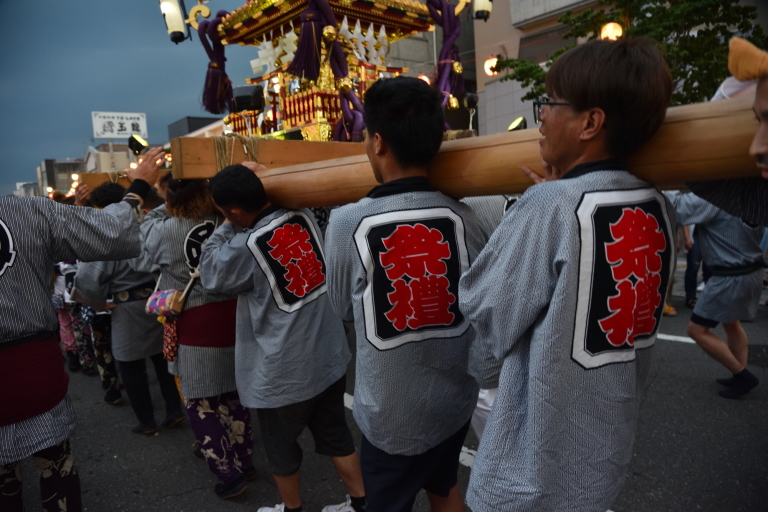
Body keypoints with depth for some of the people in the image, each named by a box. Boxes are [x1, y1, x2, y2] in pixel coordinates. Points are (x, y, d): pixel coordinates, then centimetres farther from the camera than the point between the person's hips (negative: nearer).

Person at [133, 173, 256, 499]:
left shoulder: (164, 230, -14)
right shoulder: (225, 221, -5)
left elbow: (140, 258, 5)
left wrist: (161, 210, 8)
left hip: (194, 328, -5)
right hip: (232, 318, 5)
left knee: (200, 405, 11)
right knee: (233, 394, 19)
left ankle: (230, 474, 18)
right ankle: (244, 461, 34)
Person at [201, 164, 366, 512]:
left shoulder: (246, 247, -22)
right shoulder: (303, 216, -6)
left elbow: (211, 274, -3)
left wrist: (227, 227, -1)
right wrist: (253, 181, 11)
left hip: (284, 370, -6)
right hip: (328, 355, 6)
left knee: (281, 446, 20)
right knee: (335, 433, 22)